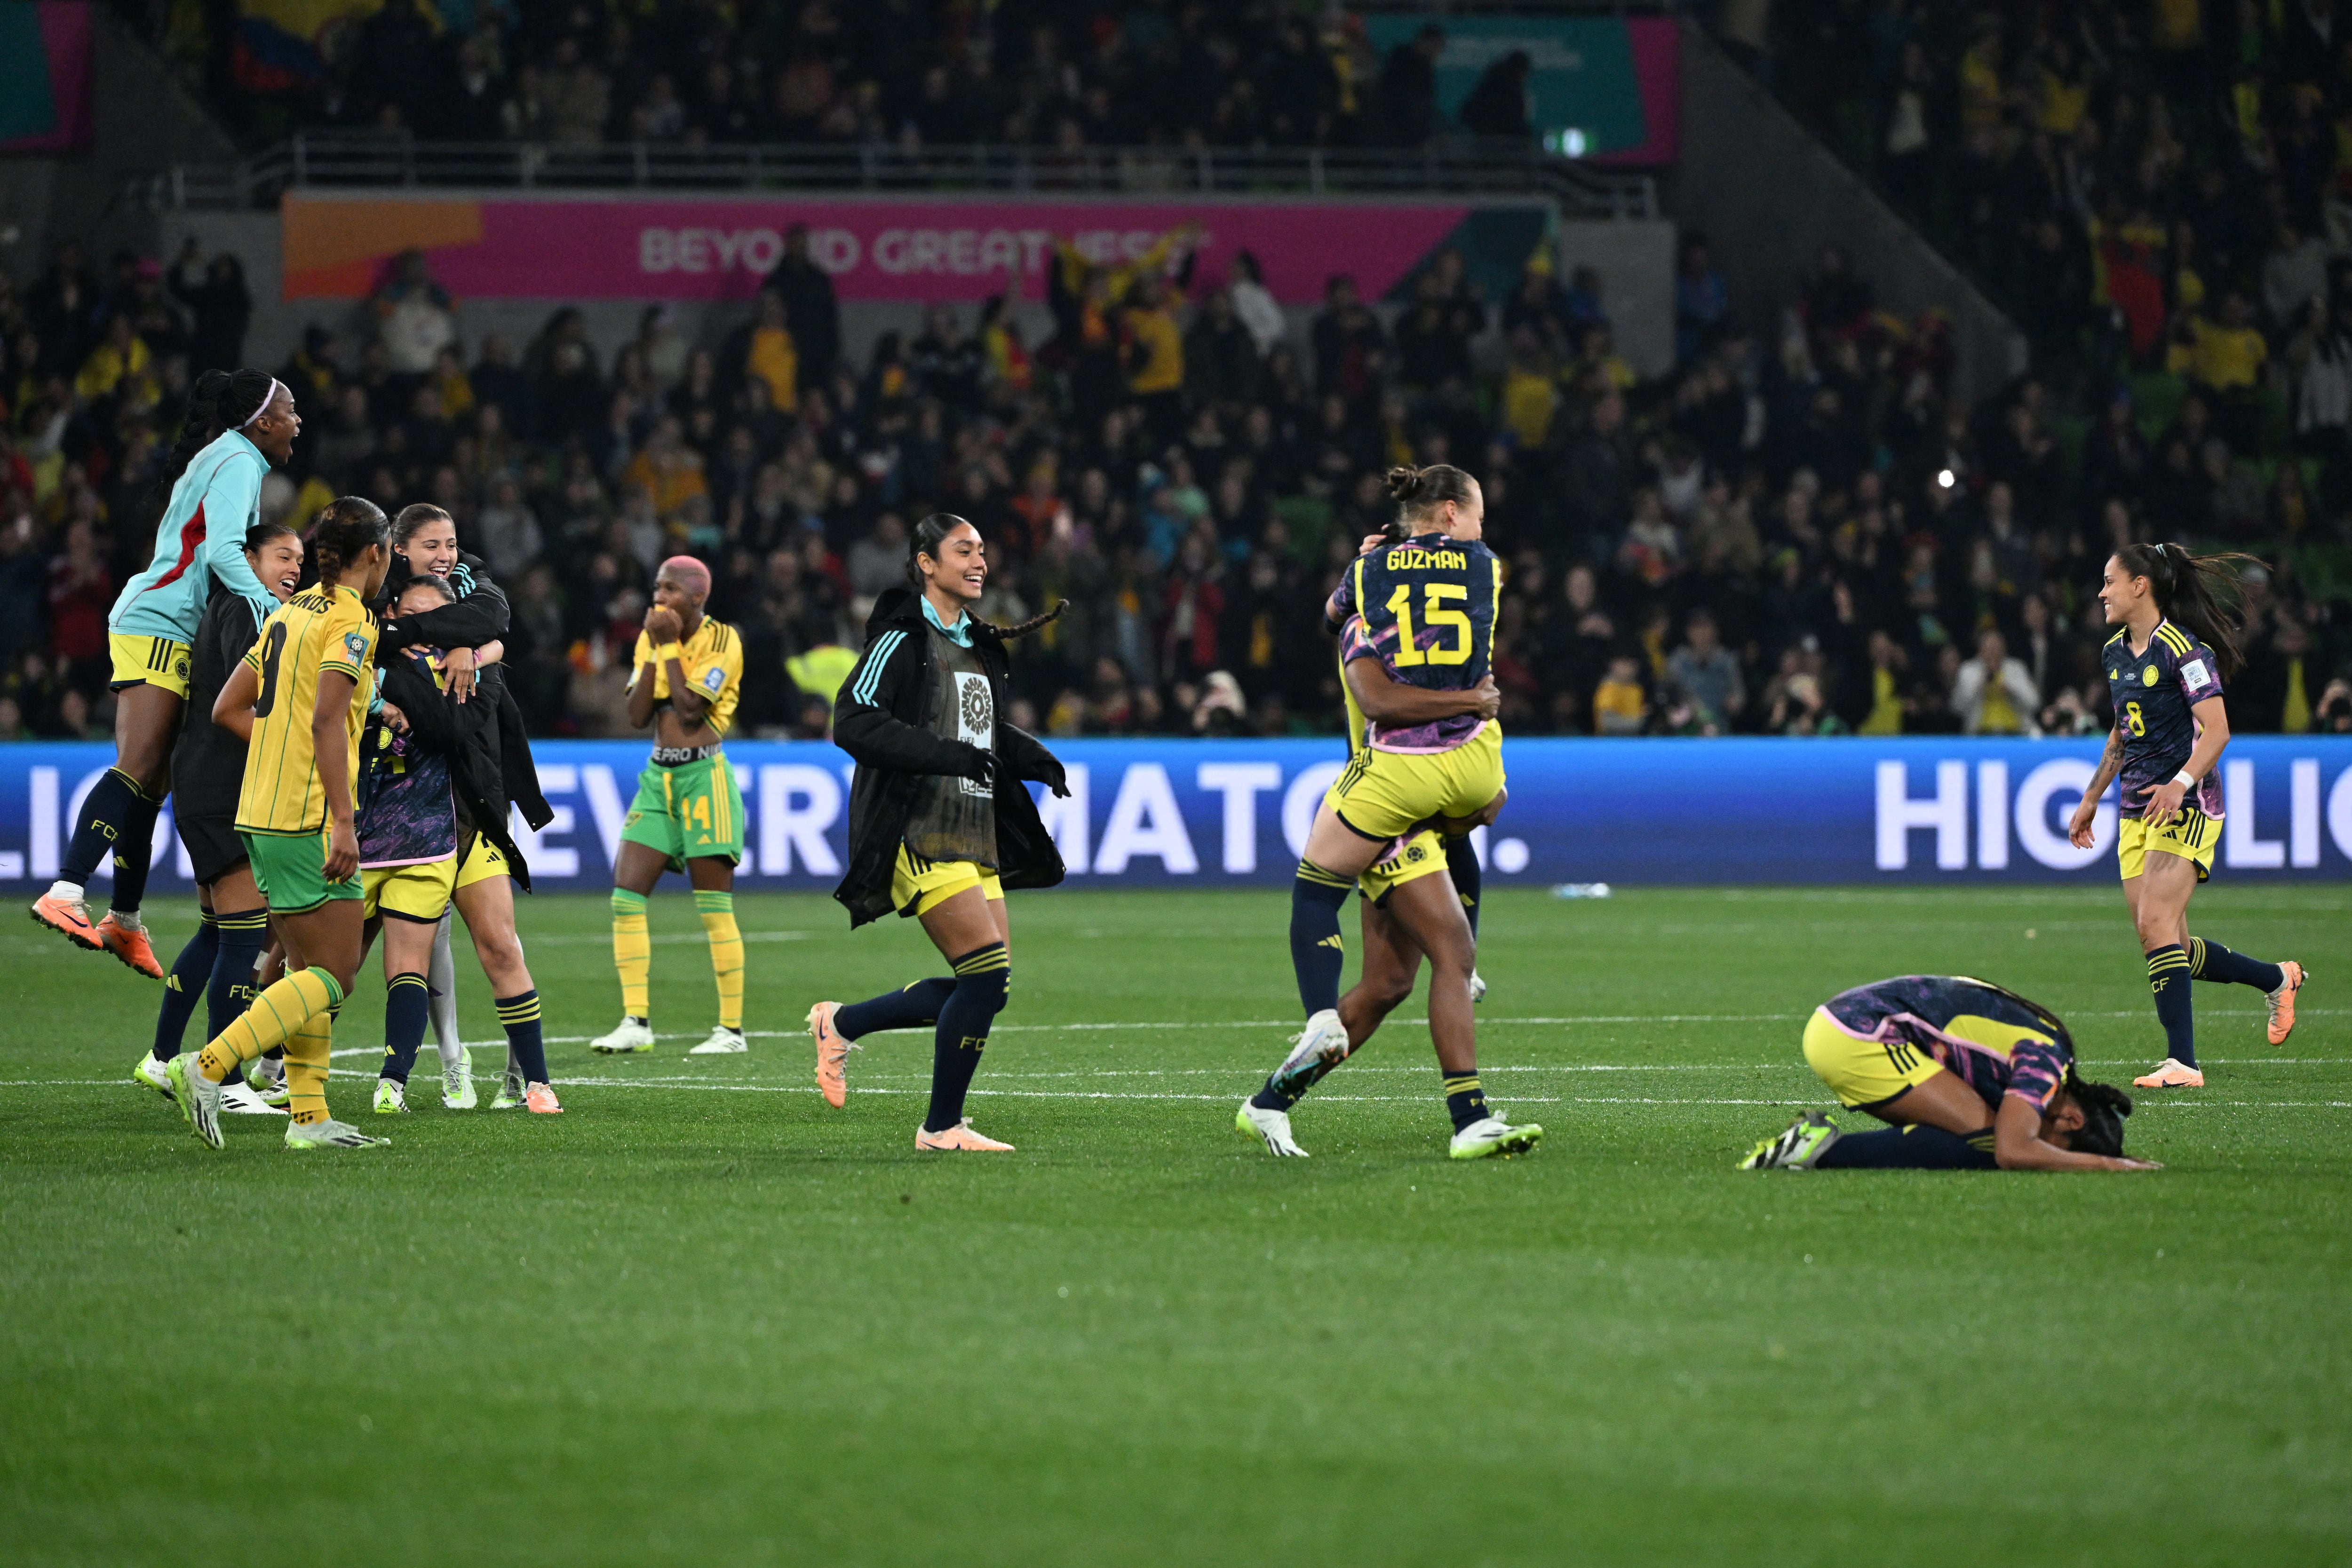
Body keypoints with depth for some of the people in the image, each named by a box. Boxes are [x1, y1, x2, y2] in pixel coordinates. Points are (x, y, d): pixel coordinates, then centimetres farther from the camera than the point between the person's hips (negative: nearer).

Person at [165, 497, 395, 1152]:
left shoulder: (290, 612, 14)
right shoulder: (350, 620, -10)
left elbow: (228, 709, 17)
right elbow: (327, 720, -21)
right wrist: (344, 820, -24)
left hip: (264, 813, 9)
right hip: (310, 819, -9)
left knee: (308, 970, 11)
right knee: (333, 975, -6)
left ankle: (308, 1116, 9)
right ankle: (208, 1068, -15)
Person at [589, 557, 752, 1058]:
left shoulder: (723, 641, -8)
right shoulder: (651, 639, 10)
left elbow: (691, 710, -18)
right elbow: (638, 716, 1)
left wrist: (670, 647, -13)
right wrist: (654, 650, -4)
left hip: (704, 777, -6)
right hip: (658, 777, 6)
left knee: (715, 908, -4)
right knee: (626, 895, -4)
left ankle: (732, 1029, 3)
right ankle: (636, 1022, -2)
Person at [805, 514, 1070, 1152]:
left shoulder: (977, 643, 17)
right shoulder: (903, 638, -8)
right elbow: (852, 722, -18)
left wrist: (1031, 757, 10)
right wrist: (944, 754, -26)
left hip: (976, 836, 9)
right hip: (920, 833, -9)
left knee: (983, 989, 4)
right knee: (989, 970, -15)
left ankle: (840, 1024, 22)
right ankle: (942, 1128, -3)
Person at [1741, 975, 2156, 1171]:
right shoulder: (2046, 1061, -11)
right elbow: (2013, 1152, -24)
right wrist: (2103, 1164, -13)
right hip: (1858, 1038, -10)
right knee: (1985, 1140, -11)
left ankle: (1819, 1136, 2)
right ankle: (1826, 1150, -14)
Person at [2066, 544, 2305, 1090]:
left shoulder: (2181, 648, -13)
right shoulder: (2114, 653, 13)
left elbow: (2217, 729, -18)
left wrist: (2181, 783, -31)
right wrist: (2092, 798, 26)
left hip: (2186, 806, -8)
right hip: (2137, 810, 8)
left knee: (2155, 924, -20)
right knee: (2171, 948, 5)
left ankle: (2182, 1063, -20)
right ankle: (2277, 979, 27)